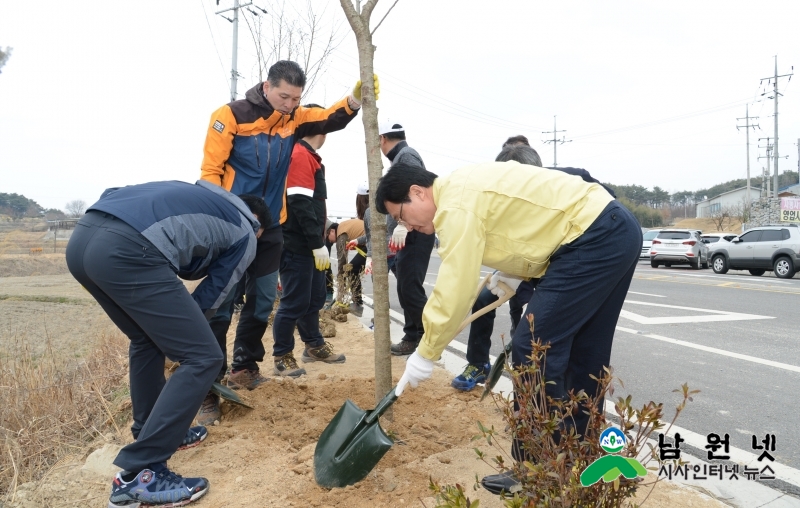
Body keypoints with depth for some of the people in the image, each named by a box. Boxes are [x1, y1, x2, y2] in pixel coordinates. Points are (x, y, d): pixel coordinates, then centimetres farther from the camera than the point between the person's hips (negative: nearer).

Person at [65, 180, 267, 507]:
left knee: (147, 338, 28)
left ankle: (151, 431, 37)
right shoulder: (244, 235, 19)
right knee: (202, 358, 0)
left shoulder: (201, 196, 36)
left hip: (83, 237, 9)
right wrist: (183, 328, 37)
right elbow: (211, 297, 20)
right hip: (126, 250, -8)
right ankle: (138, 474, 0)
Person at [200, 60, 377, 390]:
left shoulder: (294, 118, 5)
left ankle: (244, 366, 25)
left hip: (270, 226, 5)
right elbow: (211, 171, -10)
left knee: (262, 299, 10)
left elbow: (331, 119, -5)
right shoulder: (231, 115, -10)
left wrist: (356, 99, -25)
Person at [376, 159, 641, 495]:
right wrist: (513, 271, 13)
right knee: (584, 352, 15)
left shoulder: (457, 203, -15)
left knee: (535, 349, -9)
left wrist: (426, 354, -8)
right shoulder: (465, 187, 16)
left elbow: (454, 289, -18)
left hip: (593, 238, -11)